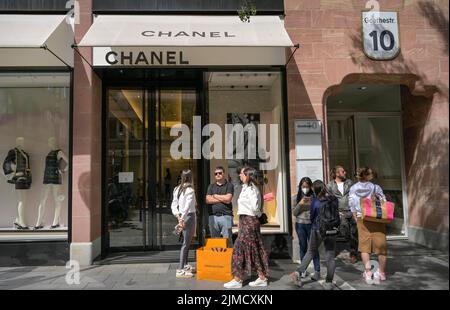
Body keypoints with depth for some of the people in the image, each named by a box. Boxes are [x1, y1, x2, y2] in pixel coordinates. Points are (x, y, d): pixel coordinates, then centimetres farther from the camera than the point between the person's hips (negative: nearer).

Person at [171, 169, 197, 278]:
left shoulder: (177, 189, 10)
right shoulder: (190, 190, -13)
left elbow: (174, 204, 7)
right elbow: (187, 206, -21)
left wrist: (178, 215, 0)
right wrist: (182, 218, -19)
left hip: (182, 217, 8)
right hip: (189, 216, -8)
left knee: (187, 242, 19)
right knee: (186, 243, -4)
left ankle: (185, 265, 29)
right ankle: (180, 270, -2)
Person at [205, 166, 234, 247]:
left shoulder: (229, 185, 5)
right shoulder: (211, 186, 16)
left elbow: (228, 199, -10)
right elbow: (208, 200, 2)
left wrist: (215, 196, 1)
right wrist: (223, 199, -3)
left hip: (226, 216, -3)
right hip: (213, 216, 4)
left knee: (228, 240, -3)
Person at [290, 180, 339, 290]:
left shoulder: (315, 201, -12)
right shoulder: (334, 200, -4)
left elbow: (312, 217, -2)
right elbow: (337, 214, 7)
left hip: (318, 230, -1)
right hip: (332, 231, 1)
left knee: (310, 252, 16)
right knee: (330, 256, 11)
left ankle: (298, 272, 9)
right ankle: (329, 282, 15)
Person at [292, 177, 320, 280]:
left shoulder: (314, 196, -4)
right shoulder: (297, 197, 2)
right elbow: (294, 213, 1)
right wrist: (300, 204, -15)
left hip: (311, 224, -2)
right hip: (300, 224, 3)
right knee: (303, 247, 11)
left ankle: (317, 271, 4)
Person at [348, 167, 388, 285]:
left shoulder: (353, 189, 2)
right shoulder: (375, 187, -4)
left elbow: (352, 205, 1)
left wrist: (356, 219, 8)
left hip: (362, 219, 1)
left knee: (364, 245, 9)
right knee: (381, 245, 9)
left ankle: (368, 273, 5)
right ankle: (381, 273, 16)